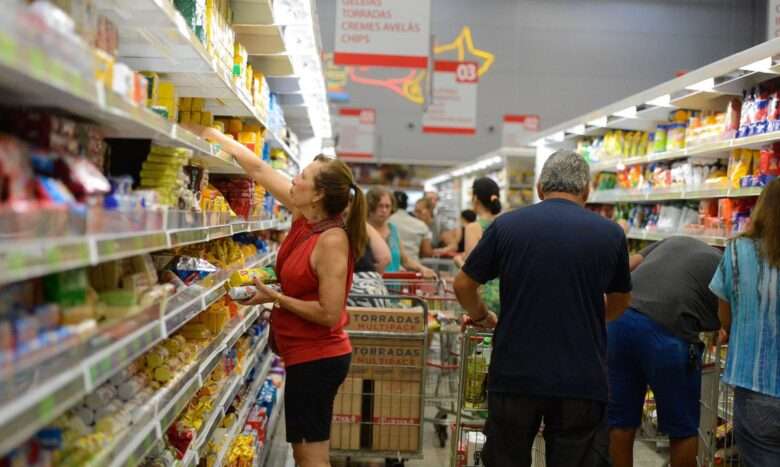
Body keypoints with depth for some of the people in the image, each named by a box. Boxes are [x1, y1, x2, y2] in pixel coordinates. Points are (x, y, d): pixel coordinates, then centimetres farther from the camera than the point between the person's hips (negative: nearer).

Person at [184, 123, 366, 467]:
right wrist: (208, 133, 6)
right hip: (309, 354, 9)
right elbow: (258, 169, 5)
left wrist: (275, 298, -17)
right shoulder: (305, 218, 1)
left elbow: (329, 313, -24)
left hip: (317, 358, -9)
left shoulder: (331, 240, -22)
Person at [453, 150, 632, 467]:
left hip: (515, 375, 0)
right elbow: (619, 302, 16)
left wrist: (481, 317, 23)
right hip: (581, 381, 1)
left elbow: (463, 285, 5)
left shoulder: (506, 225, -3)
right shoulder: (610, 234, 1)